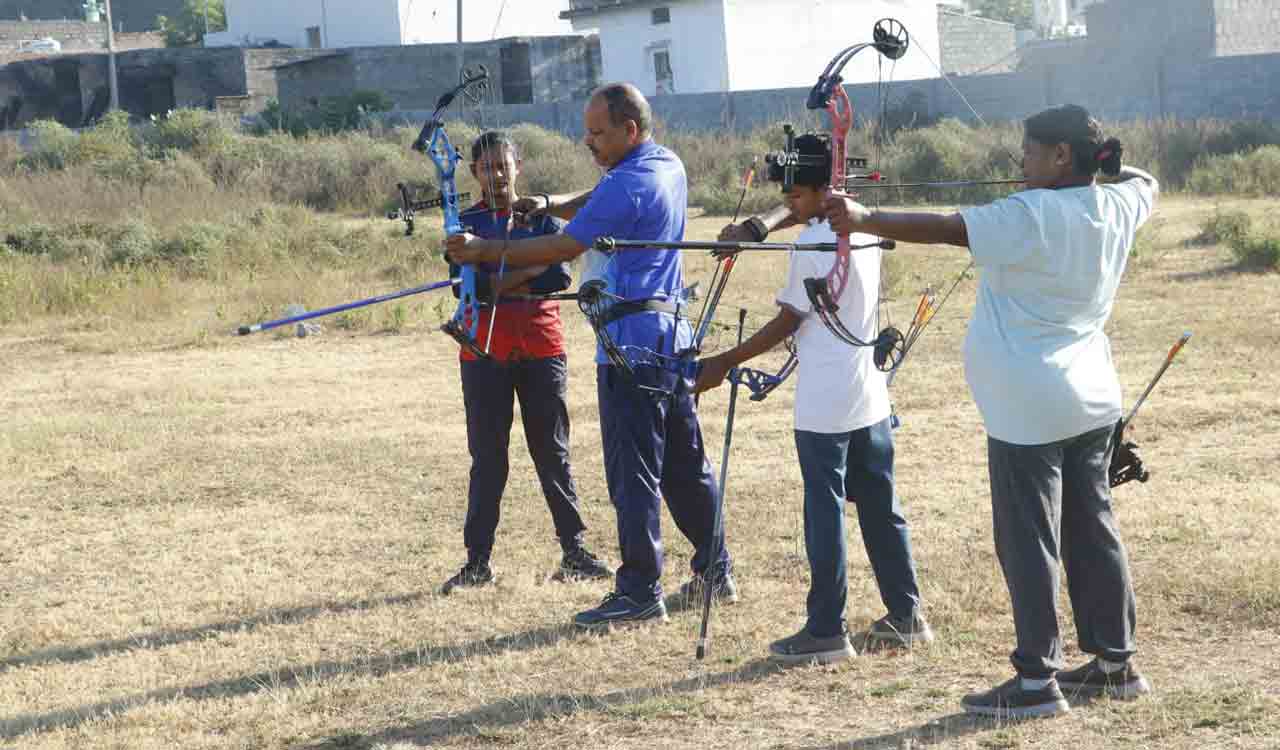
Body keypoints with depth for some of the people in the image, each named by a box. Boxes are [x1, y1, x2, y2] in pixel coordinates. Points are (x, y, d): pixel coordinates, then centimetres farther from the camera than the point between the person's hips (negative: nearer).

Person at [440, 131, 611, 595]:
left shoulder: (543, 217, 6)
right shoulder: (466, 223, 4)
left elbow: (559, 277, -8)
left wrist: (499, 283, -13)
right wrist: (528, 271, -15)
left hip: (540, 347, 0)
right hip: (485, 351, 0)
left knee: (552, 451, 5)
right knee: (487, 457, 3)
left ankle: (574, 550, 12)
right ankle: (478, 560, 8)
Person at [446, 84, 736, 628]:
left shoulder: (627, 185, -18)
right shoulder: (668, 166, 12)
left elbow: (562, 249, -17)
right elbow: (597, 205, 19)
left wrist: (484, 251, -10)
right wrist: (553, 205, 0)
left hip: (632, 342, -10)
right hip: (670, 333, 10)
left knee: (633, 471, -6)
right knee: (685, 462, 16)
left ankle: (640, 592, -3)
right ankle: (715, 572, 23)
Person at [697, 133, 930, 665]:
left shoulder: (813, 245, -15)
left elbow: (786, 324, -12)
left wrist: (725, 362, -5)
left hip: (824, 403, -8)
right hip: (870, 395, 8)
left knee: (825, 512, -2)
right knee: (880, 506, 14)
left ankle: (826, 631, 2)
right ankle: (906, 616, 19)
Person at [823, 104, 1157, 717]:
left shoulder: (1028, 216, -19)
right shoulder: (1117, 206, 4)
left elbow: (940, 228, -27)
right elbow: (1147, 183, 28)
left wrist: (864, 219, -28)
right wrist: (1107, 158, 40)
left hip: (1028, 412, -8)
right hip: (1092, 403, 8)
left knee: (1029, 543, -2)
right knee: (1092, 532, 16)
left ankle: (1036, 681, 1)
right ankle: (1116, 661, 24)